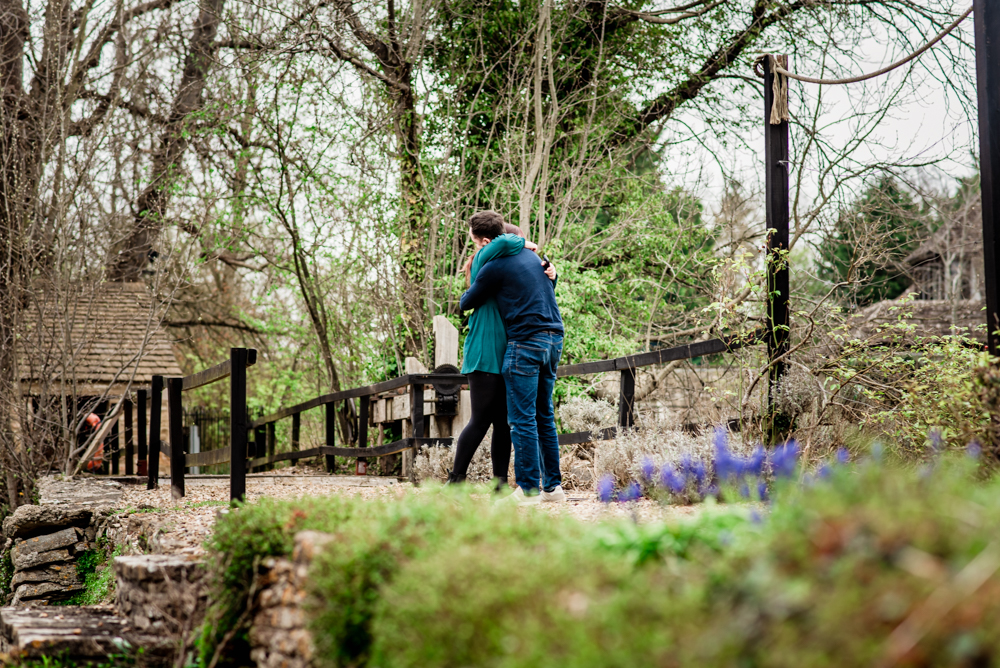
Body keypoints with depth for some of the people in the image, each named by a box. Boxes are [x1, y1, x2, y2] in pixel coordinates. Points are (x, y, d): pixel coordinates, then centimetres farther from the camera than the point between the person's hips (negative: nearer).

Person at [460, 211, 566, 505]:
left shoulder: (494, 266, -7)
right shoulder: (533, 257, 16)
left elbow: (467, 303, 5)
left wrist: (470, 287, 27)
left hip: (526, 341, -8)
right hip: (553, 339, 8)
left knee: (522, 419, -5)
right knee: (544, 416, 12)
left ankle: (528, 488, -6)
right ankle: (553, 486, 13)